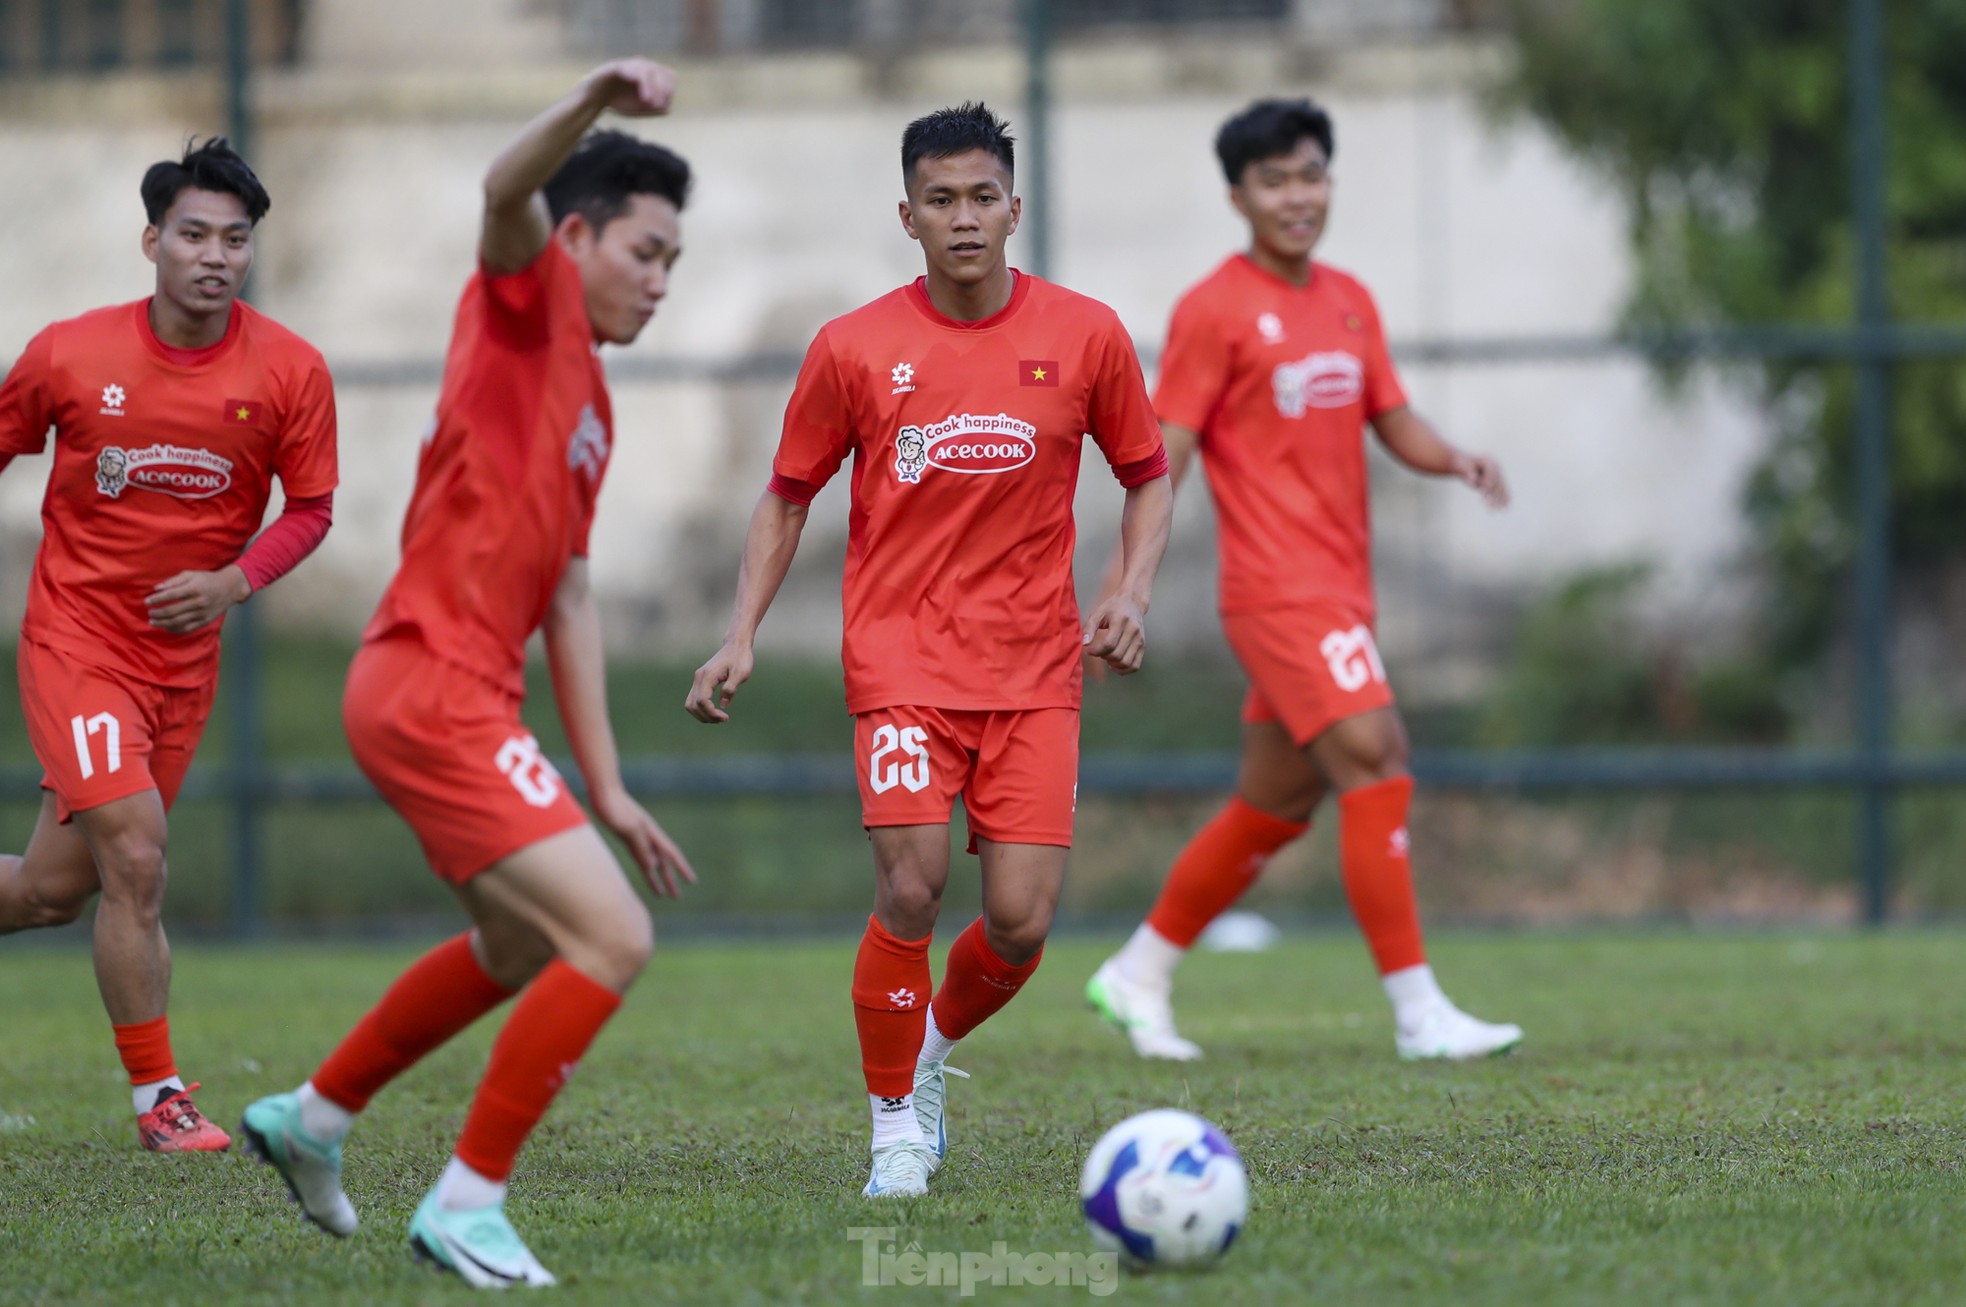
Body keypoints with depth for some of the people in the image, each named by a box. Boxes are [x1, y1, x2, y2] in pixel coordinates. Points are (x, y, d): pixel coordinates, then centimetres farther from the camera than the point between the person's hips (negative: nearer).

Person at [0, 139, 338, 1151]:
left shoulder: (290, 372, -6)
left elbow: (310, 508, 2)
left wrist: (235, 582, -16)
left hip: (185, 651, 3)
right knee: (135, 859, -17)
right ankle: (158, 1100, -4)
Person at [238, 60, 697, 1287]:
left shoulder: (592, 409, 20)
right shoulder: (525, 304, -4)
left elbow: (569, 601, 21)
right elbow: (508, 187, -27)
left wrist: (607, 789, 18)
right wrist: (594, 104, -46)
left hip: (458, 695, 10)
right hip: (436, 688, -10)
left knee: (521, 952, 28)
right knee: (613, 940, -15)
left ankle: (313, 1117, 43)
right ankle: (468, 1203, -7)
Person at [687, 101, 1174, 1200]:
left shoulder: (1086, 335, 0)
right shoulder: (854, 349, -2)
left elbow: (1149, 477, 12)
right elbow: (788, 498, 9)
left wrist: (1133, 593, -5)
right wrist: (743, 637, -1)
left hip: (1034, 667, 1)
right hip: (903, 657, -1)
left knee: (1021, 925, -7)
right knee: (913, 890, -18)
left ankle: (934, 1049, 27)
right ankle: (897, 1122, 3)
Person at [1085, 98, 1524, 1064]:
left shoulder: (1349, 302, 15)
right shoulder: (1213, 311, -7)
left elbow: (1395, 424, 16)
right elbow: (1165, 453, -10)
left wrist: (1457, 461, -6)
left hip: (1342, 586, 8)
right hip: (1280, 587, -8)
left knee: (1275, 804, 13)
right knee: (1375, 765, -16)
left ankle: (1137, 975, 27)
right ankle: (1419, 1012, -15)